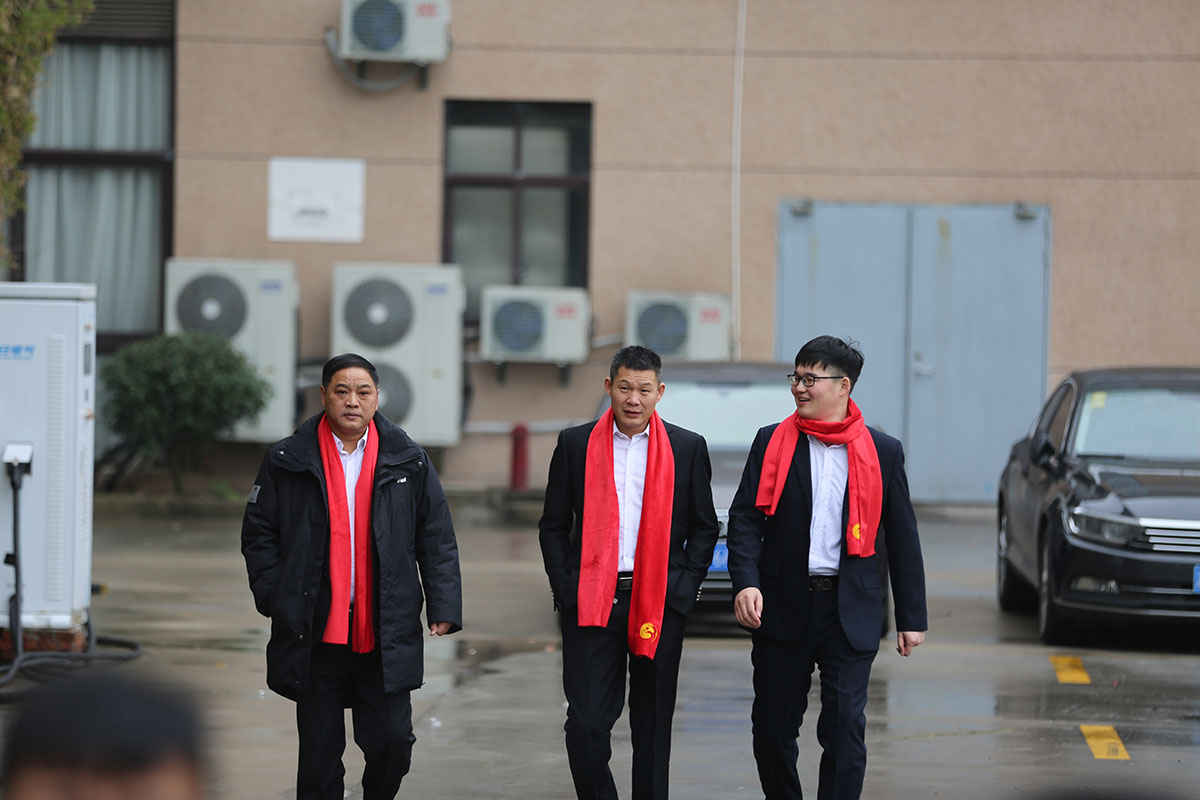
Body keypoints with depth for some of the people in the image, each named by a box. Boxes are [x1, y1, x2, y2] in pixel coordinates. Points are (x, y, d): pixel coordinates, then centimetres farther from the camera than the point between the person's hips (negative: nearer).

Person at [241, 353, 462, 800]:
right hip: (315, 635, -1)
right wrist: (274, 598, -5)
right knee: (320, 754, 5)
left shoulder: (408, 462, 6)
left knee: (392, 741, -2)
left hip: (385, 638, 1)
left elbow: (437, 540, 7)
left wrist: (444, 608, -1)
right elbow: (258, 536, 6)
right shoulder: (287, 462, 2)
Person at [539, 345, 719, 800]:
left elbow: (704, 528, 10)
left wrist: (682, 588, 0)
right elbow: (553, 526, 9)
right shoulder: (576, 445, 6)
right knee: (586, 721, -7)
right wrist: (566, 588, 0)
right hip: (590, 603, 0)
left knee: (653, 726, 7)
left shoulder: (688, 449, 5)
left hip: (659, 604, 0)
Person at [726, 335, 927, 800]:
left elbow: (902, 538, 7)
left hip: (850, 611, -1)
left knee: (845, 727, -6)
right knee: (773, 728, 6)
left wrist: (911, 617, 5)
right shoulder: (772, 443, 5)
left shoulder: (883, 452, 5)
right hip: (782, 606, 1)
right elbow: (745, 518, 1)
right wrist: (746, 583, -16)